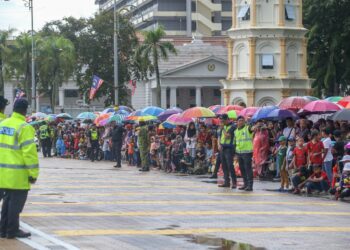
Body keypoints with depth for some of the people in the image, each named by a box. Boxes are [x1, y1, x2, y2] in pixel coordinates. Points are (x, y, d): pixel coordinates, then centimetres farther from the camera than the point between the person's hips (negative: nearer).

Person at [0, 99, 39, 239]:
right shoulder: (24, 128, -14)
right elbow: (29, 152, -17)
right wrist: (33, 173, -12)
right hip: (18, 174, -7)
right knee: (17, 201, 1)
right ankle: (12, 231, 5)